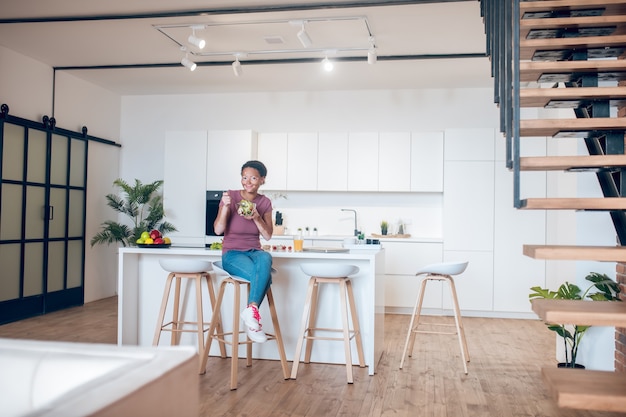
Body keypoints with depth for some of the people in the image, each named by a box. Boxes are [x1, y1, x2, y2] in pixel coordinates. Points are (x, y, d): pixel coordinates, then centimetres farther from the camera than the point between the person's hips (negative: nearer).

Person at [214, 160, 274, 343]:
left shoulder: (265, 203, 5)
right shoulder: (230, 196, -4)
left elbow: (267, 235, 1)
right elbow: (218, 230, -11)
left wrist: (256, 217, -15)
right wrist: (226, 206, -25)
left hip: (254, 252, 3)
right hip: (232, 254, -3)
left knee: (265, 258, -36)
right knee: (264, 276, -33)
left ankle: (251, 311, -33)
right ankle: (253, 314, -20)